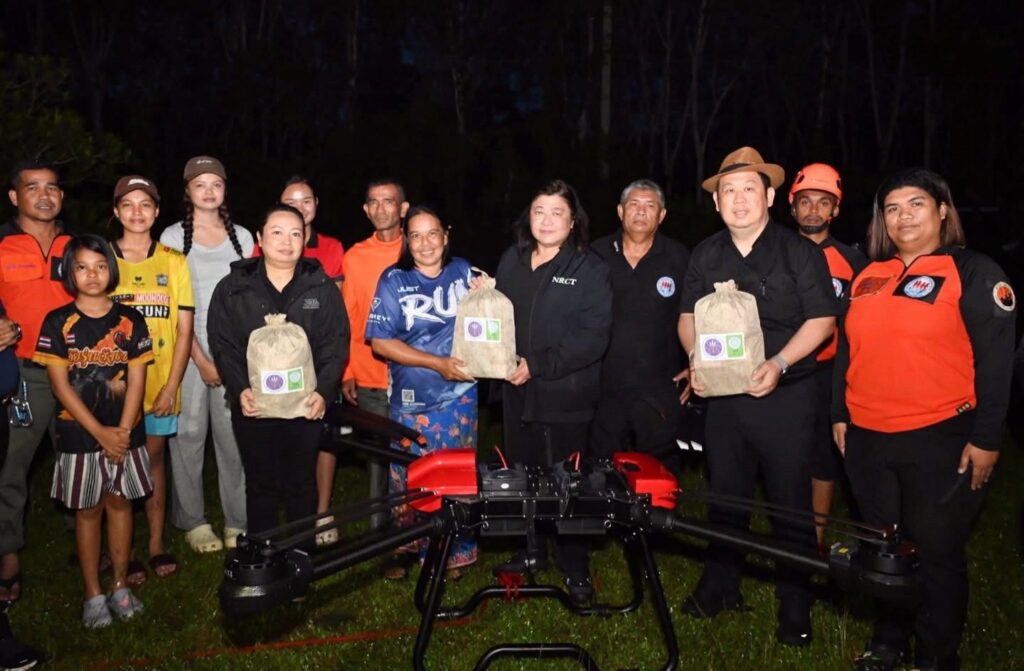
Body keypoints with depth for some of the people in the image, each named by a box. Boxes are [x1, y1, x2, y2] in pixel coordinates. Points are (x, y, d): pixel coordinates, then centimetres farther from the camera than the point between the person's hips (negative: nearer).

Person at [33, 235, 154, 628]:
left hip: (125, 433, 1)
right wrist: (100, 432, -13)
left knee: (120, 503, 10)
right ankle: (93, 596, 18)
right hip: (80, 434, -1)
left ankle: (121, 587, 22)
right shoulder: (57, 323, -4)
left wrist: (123, 429, -12)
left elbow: (136, 378, -1)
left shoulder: (129, 321, 1)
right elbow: (60, 384, -8)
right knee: (88, 510, 7)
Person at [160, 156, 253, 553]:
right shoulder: (173, 236, 4)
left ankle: (237, 522, 12)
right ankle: (193, 522, 16)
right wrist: (201, 359, -8)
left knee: (234, 435, 1)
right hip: (190, 350, -1)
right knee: (188, 434, 2)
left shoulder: (241, 236, 11)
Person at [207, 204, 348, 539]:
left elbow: (336, 342, 0)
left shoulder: (322, 287, 4)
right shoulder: (232, 289, 4)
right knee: (261, 486, 10)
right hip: (253, 408, 0)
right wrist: (240, 389, -13)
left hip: (306, 407, 0)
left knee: (302, 486, 11)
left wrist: (323, 390, -12)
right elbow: (222, 345, 0)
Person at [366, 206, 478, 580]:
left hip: (459, 396, 1)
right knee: (409, 480, 8)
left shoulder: (464, 272, 2)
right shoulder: (394, 280, -4)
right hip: (412, 401, -1)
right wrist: (437, 363, -17)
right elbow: (381, 342, -10)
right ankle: (406, 549, 27)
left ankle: (456, 552, 24)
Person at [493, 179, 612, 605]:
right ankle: (531, 552, 33)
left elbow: (594, 336, -15)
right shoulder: (511, 261, 10)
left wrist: (539, 365, -19)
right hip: (518, 393, 5)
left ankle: (575, 568, 21)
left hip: (566, 397, -5)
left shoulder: (589, 269, -7)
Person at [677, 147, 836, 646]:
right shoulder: (705, 255, 7)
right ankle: (721, 585, 30)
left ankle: (795, 604, 19)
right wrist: (697, 361, -4)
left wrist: (779, 364, -20)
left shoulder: (799, 251, -6)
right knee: (724, 494, 14)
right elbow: (688, 315, 13)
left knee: (790, 501, 4)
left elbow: (822, 319, -7)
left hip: (785, 395, -4)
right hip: (723, 394, 4)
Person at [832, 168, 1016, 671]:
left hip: (940, 441, -5)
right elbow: (847, 350, 16)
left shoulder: (974, 273, -4)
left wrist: (986, 438, -12)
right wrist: (840, 415, 14)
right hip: (867, 440, 6)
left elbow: (995, 360, -9)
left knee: (937, 553, 5)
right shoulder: (868, 276, 12)